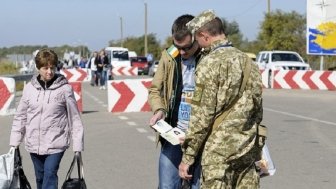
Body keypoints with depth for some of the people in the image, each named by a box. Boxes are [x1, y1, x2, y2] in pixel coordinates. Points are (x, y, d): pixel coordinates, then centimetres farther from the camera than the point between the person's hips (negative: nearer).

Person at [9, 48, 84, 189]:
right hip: (34, 144, 4)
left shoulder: (65, 88, -7)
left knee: (50, 176, -13)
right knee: (40, 177, 14)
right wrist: (14, 142, 6)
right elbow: (20, 117, 9)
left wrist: (78, 146, -5)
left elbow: (74, 118, -4)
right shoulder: (29, 88, 2)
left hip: (56, 144, -4)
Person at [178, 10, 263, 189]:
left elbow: (202, 115, -14)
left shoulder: (210, 63, -12)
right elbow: (258, 108, 14)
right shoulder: (247, 60, 9)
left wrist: (188, 156, -8)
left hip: (219, 152, -7)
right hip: (248, 150, 7)